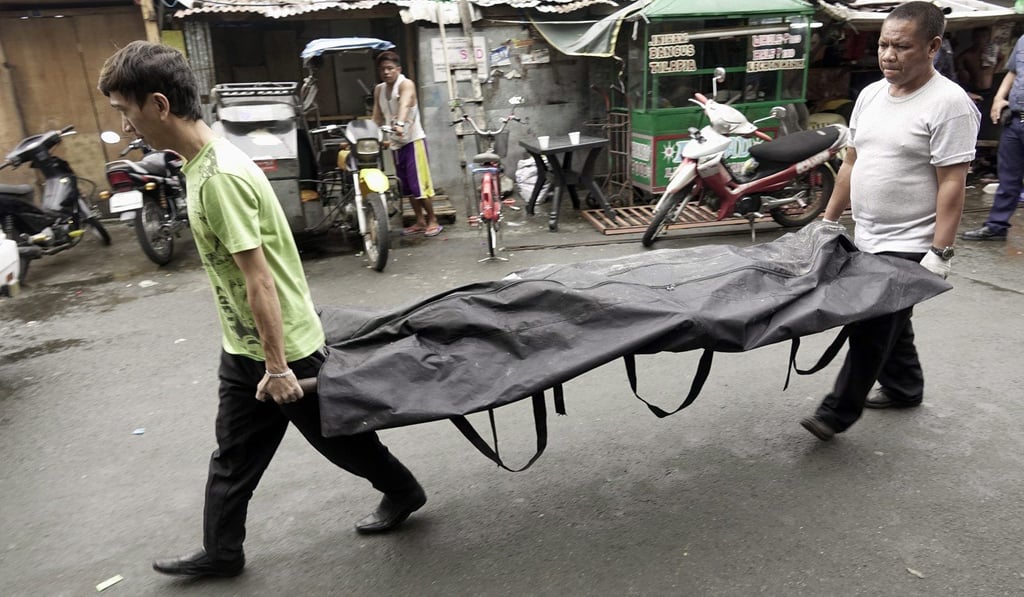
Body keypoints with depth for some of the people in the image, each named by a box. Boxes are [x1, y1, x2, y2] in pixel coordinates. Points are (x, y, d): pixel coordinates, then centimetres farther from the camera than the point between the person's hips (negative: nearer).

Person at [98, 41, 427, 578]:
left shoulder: (219, 176, -25)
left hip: (282, 347, -9)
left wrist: (277, 366, -21)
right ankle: (220, 552, 39)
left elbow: (259, 278, -26)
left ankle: (403, 492, 36)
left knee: (336, 437, 12)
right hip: (244, 347, 9)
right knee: (233, 458, 20)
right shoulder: (207, 162, 5)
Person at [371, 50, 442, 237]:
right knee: (407, 186, 11)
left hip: (413, 139, -7)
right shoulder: (379, 89, 11)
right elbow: (377, 117, 10)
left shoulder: (406, 84, -11)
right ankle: (420, 221, 20)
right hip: (395, 143, 7)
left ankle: (433, 220, 6)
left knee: (420, 183, -6)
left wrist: (400, 124, -49)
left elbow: (404, 105, -31)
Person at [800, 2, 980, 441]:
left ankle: (837, 413, 7)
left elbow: (952, 184, -17)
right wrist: (828, 222, 13)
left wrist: (940, 253, -20)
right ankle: (905, 389, 40)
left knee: (872, 328, -3)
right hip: (867, 240, 8)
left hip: (909, 247, -7)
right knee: (888, 322, 20)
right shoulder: (870, 95, 7)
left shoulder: (948, 103, -14)